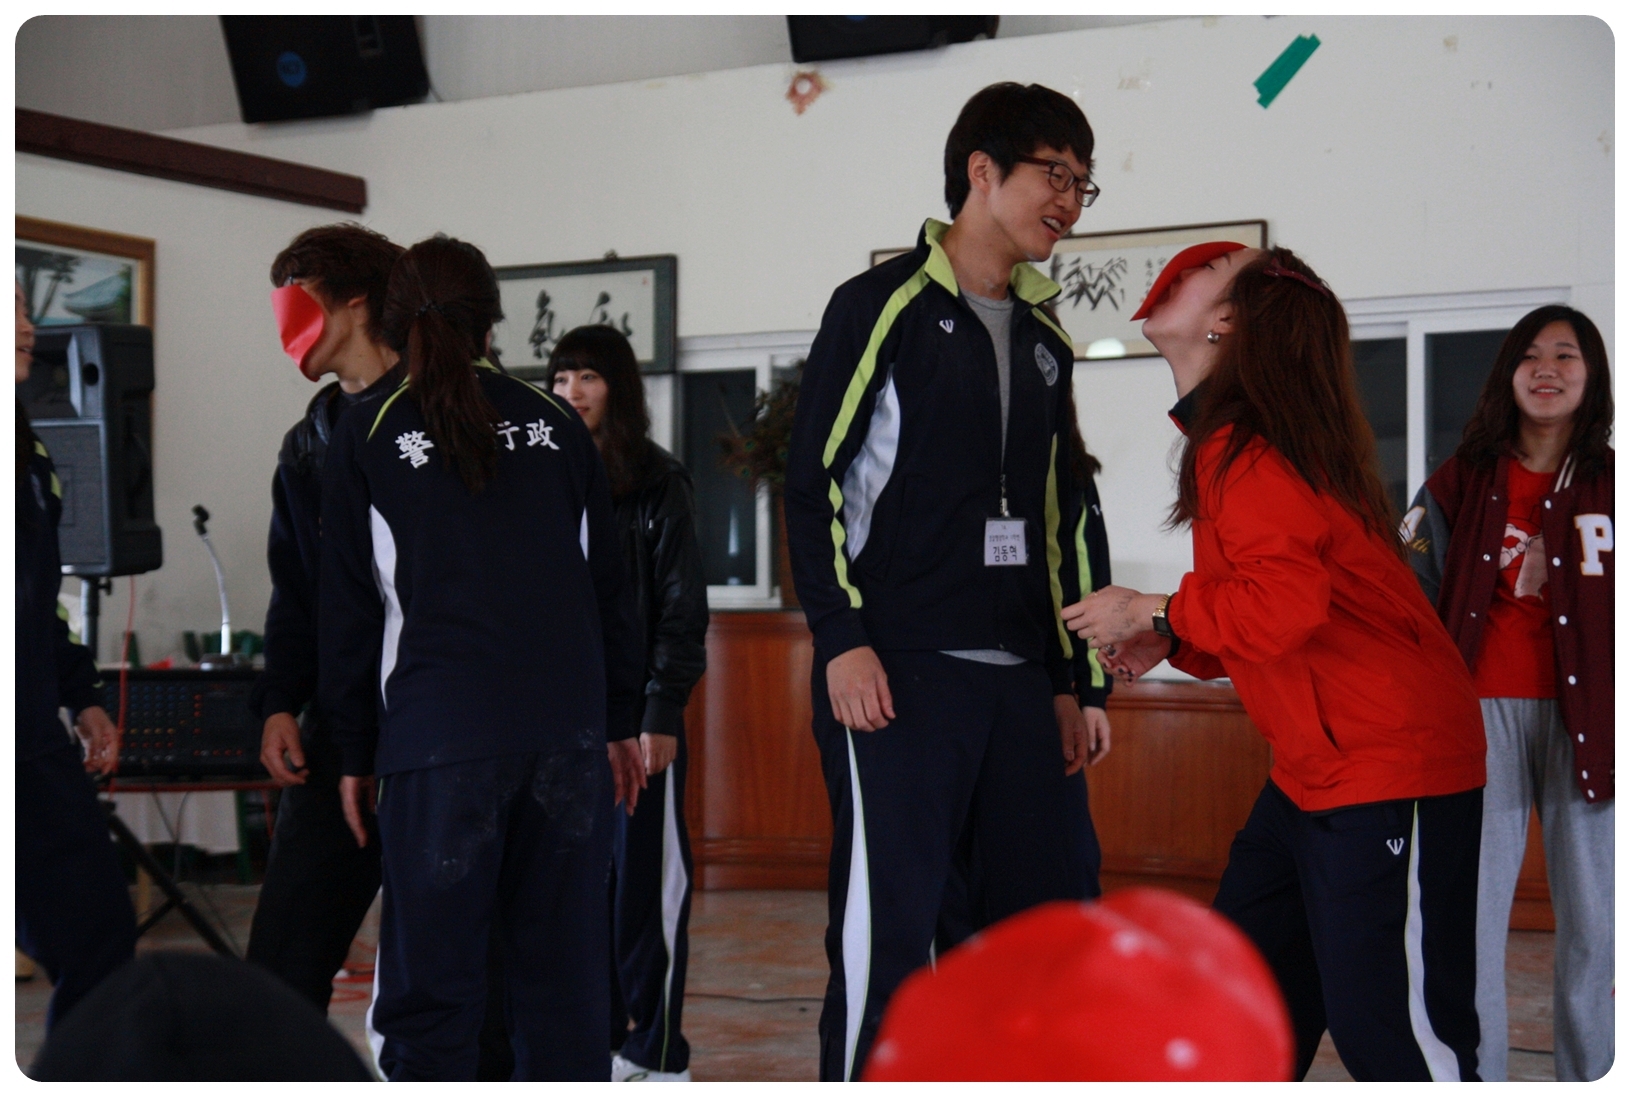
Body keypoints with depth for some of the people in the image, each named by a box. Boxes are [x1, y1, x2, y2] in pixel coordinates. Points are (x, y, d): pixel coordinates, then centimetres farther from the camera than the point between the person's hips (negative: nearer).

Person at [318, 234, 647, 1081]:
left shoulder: (365, 441, 3)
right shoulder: (555, 424, 10)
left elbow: (349, 612, 4)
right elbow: (609, 583, 12)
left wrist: (356, 753, 11)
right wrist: (618, 721, 19)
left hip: (438, 738, -3)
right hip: (568, 730, 3)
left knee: (429, 981, 2)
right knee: (564, 971, 10)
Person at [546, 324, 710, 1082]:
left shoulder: (656, 482, 0)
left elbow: (683, 606, -3)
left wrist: (663, 711, -11)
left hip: (634, 707, -4)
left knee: (644, 873, -2)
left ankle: (655, 1050, 4)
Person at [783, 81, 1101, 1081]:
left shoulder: (1046, 340, 18)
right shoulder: (883, 306, -1)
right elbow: (812, 485, -5)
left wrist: (1064, 680, 17)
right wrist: (843, 639, -13)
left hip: (1016, 680, 7)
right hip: (899, 673, -6)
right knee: (889, 925, -7)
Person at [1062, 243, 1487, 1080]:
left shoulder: (1243, 451, -17)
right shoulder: (1227, 440, 14)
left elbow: (1286, 601, -29)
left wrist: (1155, 613, -15)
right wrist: (1173, 644, 10)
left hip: (1387, 772, -11)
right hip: (1312, 775, 11)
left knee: (1386, 1030, -6)